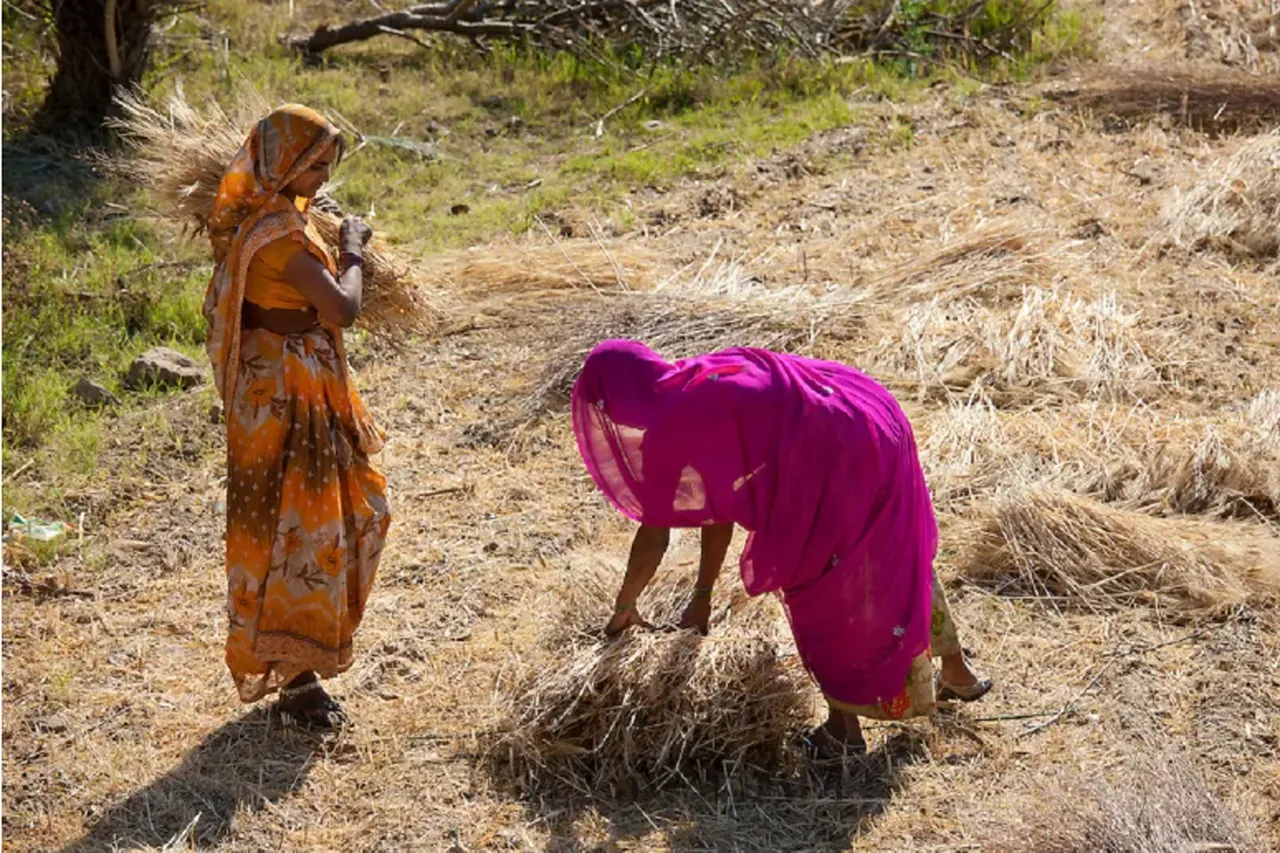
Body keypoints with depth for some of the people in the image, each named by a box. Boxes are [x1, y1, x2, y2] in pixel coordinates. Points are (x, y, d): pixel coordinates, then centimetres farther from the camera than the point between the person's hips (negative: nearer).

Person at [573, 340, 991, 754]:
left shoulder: (665, 431, -4)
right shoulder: (701, 391, 20)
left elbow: (653, 538, 7)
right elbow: (720, 503, 27)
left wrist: (624, 607, 23)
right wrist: (702, 595, 34)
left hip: (838, 460, -9)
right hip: (875, 428, 9)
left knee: (817, 592, 11)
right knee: (897, 562, 27)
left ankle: (843, 728, 20)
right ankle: (958, 673, 44)